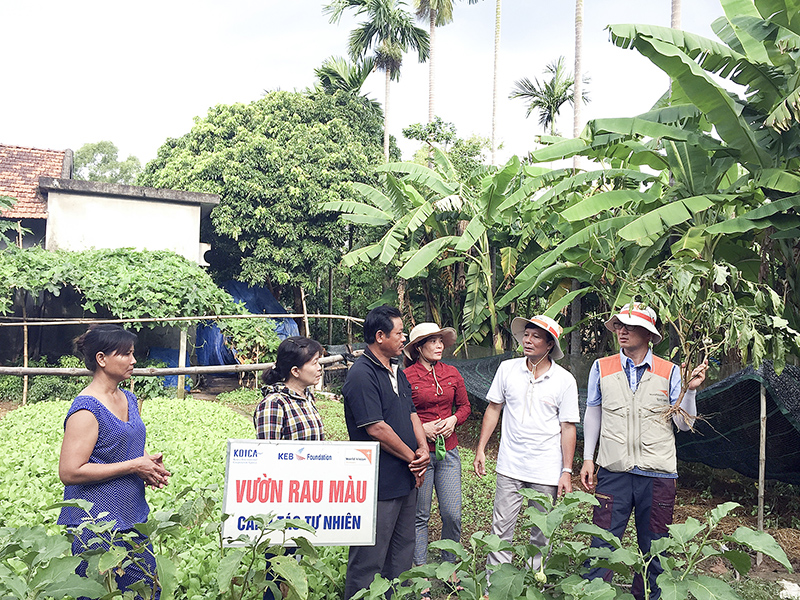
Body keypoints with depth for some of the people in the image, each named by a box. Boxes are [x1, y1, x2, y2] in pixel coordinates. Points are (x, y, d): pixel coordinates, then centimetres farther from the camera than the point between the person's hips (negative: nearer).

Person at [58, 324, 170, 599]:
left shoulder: (129, 399, 10)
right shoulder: (86, 409, -17)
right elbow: (70, 472, -22)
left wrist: (149, 462, 3)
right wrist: (133, 466, -19)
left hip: (132, 520, 8)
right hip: (96, 527, -8)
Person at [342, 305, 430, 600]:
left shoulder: (396, 372, 13)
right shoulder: (362, 375, -18)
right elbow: (377, 429, -22)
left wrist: (422, 448, -2)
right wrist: (412, 457, -11)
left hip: (406, 479, 10)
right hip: (378, 484, -10)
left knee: (402, 549, 22)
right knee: (369, 559, 2)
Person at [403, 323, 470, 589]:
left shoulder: (452, 374, 6)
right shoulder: (406, 376, -8)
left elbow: (464, 406, 15)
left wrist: (453, 419, -4)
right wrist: (421, 428, -14)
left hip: (448, 451, 4)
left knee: (452, 514, 5)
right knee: (420, 515, 6)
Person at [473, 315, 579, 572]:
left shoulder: (565, 380, -4)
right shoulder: (507, 369, 1)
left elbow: (568, 428, -1)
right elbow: (493, 408, 10)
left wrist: (567, 472, -5)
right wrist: (481, 449, 5)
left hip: (547, 472, -1)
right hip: (510, 467, 1)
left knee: (541, 534, 9)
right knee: (501, 530, 2)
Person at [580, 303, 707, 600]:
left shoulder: (670, 372, 2)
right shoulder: (602, 367, 5)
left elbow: (684, 424, 2)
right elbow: (593, 414, 12)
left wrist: (690, 390, -13)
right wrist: (588, 459, 10)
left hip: (658, 475, 0)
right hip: (613, 472, 0)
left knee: (653, 549, 11)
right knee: (601, 545, -2)